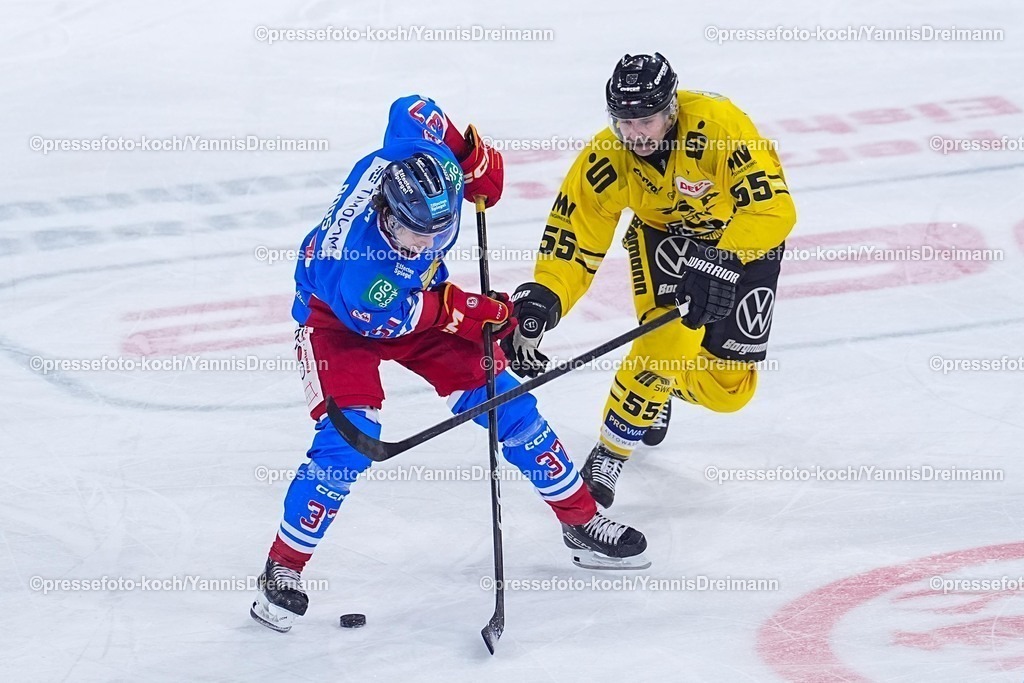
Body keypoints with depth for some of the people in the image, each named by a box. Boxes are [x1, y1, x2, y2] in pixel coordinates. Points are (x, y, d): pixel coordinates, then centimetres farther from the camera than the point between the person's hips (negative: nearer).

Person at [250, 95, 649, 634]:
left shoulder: (427, 164, -33)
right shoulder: (351, 254, -43)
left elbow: (413, 108, -11)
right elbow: (378, 321, -25)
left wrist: (473, 154, -8)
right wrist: (463, 310, -19)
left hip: (419, 297, 6)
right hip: (338, 316, -6)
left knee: (505, 402, 4)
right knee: (349, 439, -22)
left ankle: (581, 521, 20)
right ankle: (283, 569, -5)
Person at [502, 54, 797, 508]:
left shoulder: (718, 123, -37)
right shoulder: (605, 161, -25)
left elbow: (772, 208, -40)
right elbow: (572, 240, -22)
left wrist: (722, 262, -50)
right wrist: (541, 301, -38)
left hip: (744, 237, -1)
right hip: (664, 232, 1)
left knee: (729, 387, -1)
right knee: (667, 342, -24)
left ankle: (663, 383, 35)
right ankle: (608, 456, -3)